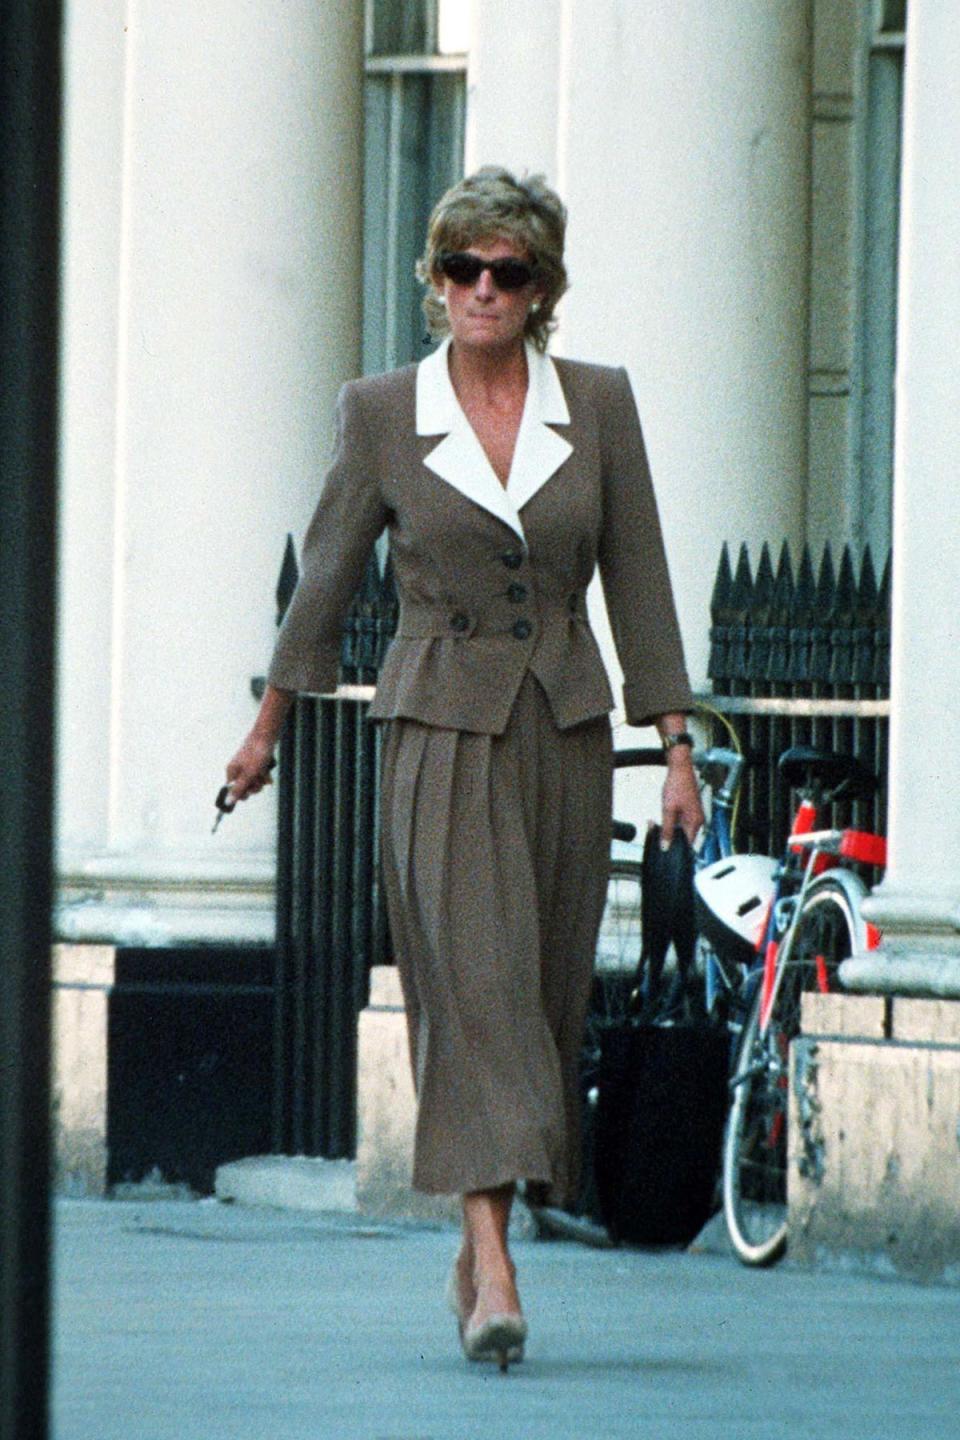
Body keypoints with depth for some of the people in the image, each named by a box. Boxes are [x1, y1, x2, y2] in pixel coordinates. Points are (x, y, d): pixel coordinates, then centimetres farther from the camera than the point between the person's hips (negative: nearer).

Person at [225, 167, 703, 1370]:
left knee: (546, 989, 6)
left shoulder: (600, 406, 4)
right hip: (442, 729, -3)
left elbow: (638, 582, 6)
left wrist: (675, 747, 2)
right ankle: (494, 1280, -21)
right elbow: (329, 571, 9)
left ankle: (476, 1248, 21)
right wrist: (270, 724, 16)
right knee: (473, 979, -14)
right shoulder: (381, 413, 0)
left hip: (563, 729, 3)